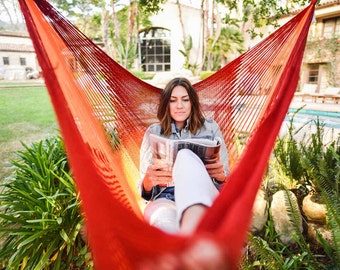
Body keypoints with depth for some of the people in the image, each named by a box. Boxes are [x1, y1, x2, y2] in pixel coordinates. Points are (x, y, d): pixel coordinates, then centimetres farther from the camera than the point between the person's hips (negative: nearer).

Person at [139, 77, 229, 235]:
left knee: (186, 156, -37)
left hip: (203, 204, 0)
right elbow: (145, 190, 13)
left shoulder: (210, 128, 15)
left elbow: (224, 179, 13)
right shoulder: (153, 132, 15)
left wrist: (221, 176, -13)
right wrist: (148, 181, -13)